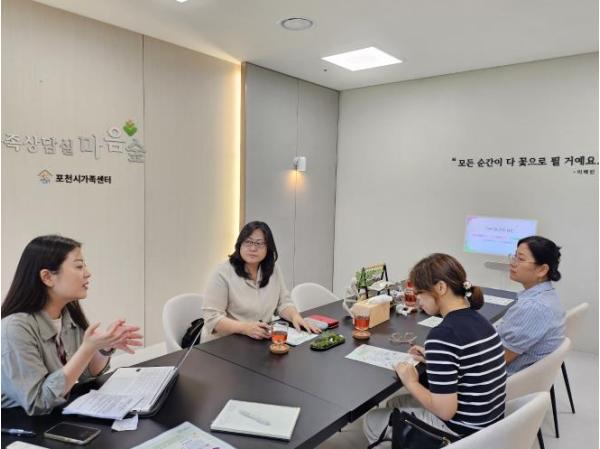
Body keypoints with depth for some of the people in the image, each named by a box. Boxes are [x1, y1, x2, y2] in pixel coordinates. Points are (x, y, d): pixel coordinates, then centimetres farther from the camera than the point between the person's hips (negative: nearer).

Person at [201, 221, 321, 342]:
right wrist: (245, 328, -28)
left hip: (262, 341, 4)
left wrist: (295, 317, -13)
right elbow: (212, 317, -15)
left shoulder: (273, 269, 3)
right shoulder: (223, 273, -12)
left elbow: (283, 303, 8)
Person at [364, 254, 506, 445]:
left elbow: (444, 410, -26)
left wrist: (411, 383, -11)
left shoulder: (443, 335, -28)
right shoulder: (478, 320, -1)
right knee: (395, 403, 25)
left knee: (372, 420, 13)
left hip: (461, 432, -8)